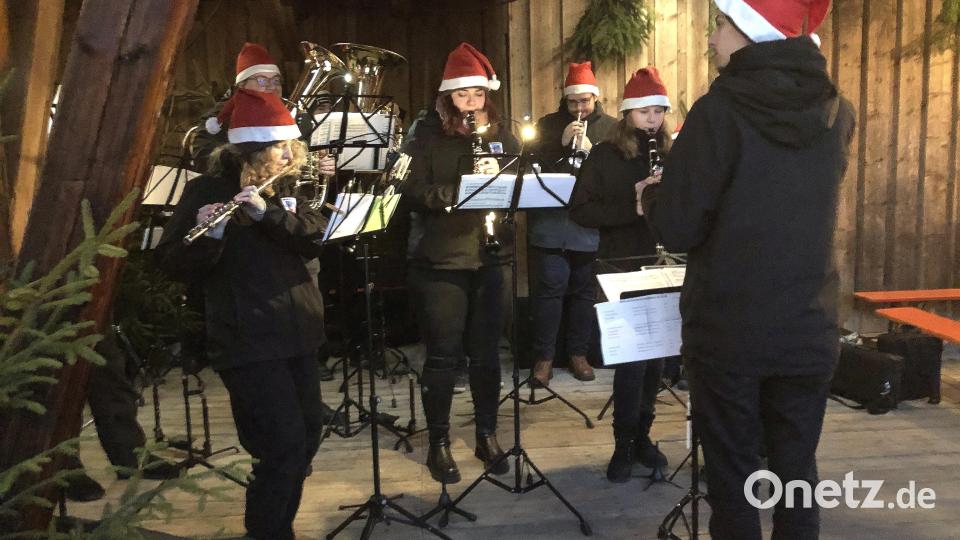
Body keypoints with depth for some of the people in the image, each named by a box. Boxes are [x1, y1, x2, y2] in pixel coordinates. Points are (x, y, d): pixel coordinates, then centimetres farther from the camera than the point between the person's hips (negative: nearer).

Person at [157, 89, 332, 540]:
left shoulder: (283, 187, 11)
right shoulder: (206, 190, -7)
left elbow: (316, 236, -4)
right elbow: (172, 263, -12)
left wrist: (269, 212, -20)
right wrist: (208, 233, -31)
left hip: (296, 330, 7)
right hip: (247, 338, -6)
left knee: (308, 436, 13)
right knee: (285, 442, -8)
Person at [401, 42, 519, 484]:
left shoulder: (502, 135, 10)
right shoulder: (426, 135, -1)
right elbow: (413, 192, -11)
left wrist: (499, 174, -13)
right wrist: (459, 191, -24)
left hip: (489, 257, 3)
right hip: (440, 260, -3)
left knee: (486, 352, 11)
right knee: (443, 355, 3)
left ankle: (487, 435, 27)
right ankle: (438, 444, 19)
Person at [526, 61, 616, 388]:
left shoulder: (612, 128, 9)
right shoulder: (548, 125, 11)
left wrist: (591, 150, -16)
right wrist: (560, 143, -11)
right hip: (550, 223, 0)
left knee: (584, 289, 9)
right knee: (549, 288, -1)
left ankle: (578, 353, 22)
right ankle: (544, 357, 8)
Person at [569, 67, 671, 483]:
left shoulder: (672, 154, 7)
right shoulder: (605, 155, -1)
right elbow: (580, 211, -8)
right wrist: (632, 205, -20)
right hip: (623, 269, -3)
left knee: (656, 354, 10)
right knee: (632, 356, -3)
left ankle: (641, 436, 27)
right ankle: (623, 444, 13)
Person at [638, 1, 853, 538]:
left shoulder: (721, 110, -13)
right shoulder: (838, 112, 4)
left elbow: (678, 229, -13)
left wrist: (653, 195, 7)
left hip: (727, 329, -4)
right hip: (809, 329, 5)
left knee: (732, 474, 9)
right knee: (796, 471, 16)